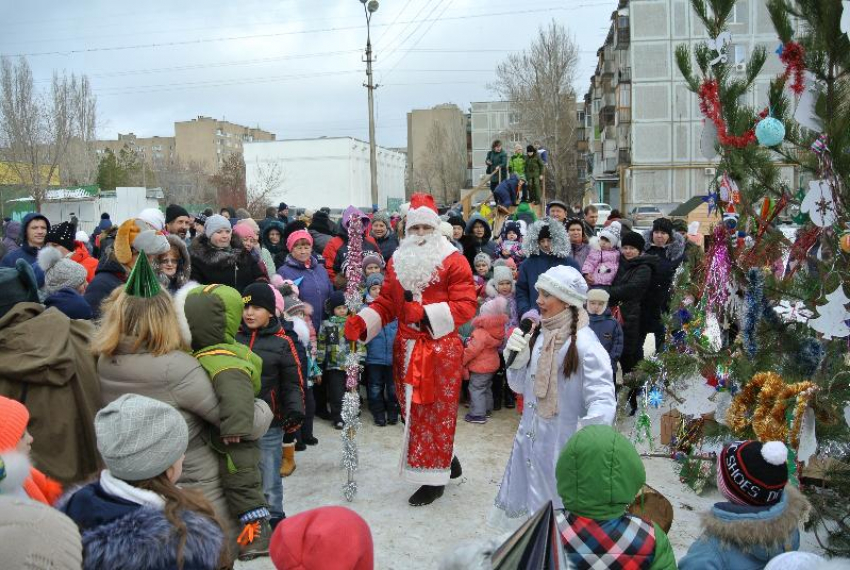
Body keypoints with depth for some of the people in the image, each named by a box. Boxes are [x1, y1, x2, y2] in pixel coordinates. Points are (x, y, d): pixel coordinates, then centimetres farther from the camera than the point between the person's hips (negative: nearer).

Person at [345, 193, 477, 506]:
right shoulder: (397, 261, 11)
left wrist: (425, 313, -22)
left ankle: (434, 478, 14)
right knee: (413, 410, 13)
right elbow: (386, 303, 11)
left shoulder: (453, 261, -6)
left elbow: (465, 305, -13)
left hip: (441, 349, -6)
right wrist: (361, 321, -8)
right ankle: (445, 460, 33)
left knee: (437, 411, 2)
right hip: (406, 349, 6)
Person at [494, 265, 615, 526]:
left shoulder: (585, 344, -19)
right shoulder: (538, 336, 1)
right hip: (530, 442, 6)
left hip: (563, 446, -6)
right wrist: (516, 360, -8)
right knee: (525, 506, 21)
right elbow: (520, 386, 11)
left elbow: (603, 404, -23)